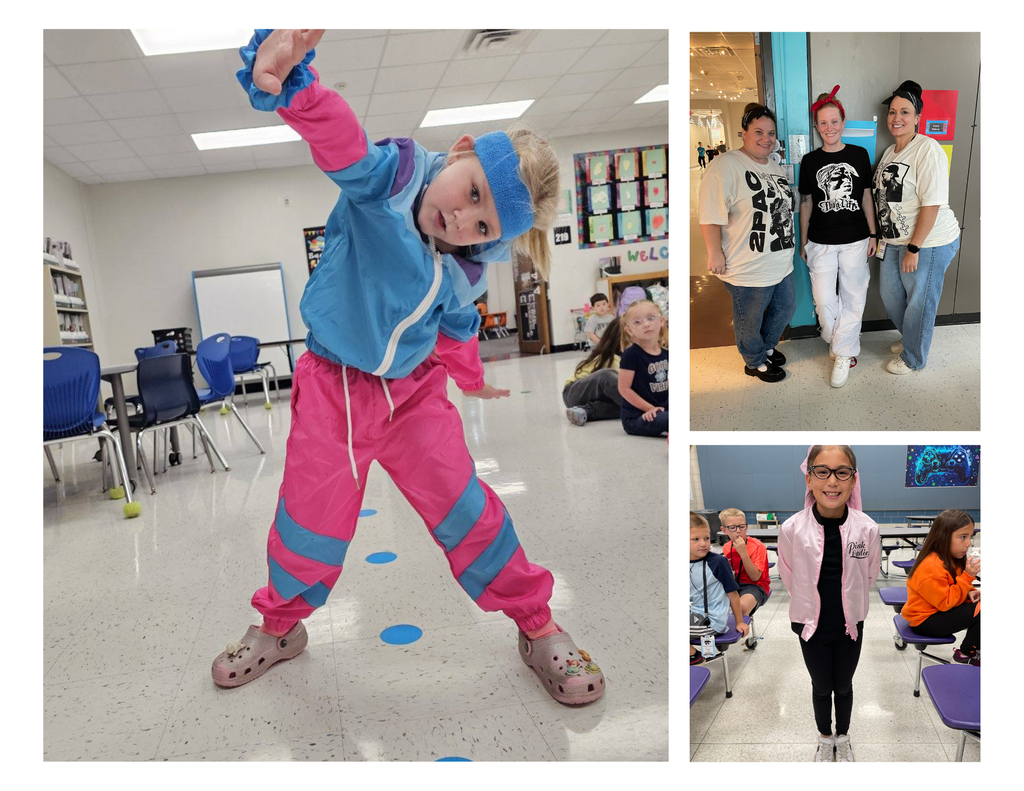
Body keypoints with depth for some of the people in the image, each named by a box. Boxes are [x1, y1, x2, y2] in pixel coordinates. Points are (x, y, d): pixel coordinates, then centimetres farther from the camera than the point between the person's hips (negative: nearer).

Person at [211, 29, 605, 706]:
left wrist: (471, 378, 29)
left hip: (416, 391, 2)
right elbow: (340, 142, -41)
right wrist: (286, 81, -62)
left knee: (467, 510, 2)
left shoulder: (468, 268, -8)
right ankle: (279, 626, 37)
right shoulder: (392, 174, -20)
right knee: (311, 522, 6)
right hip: (335, 387, -2)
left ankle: (538, 628, 21)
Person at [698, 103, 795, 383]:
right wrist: (715, 252, -23)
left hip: (782, 263, 9)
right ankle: (756, 362, 32)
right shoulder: (725, 166, -17)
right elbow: (710, 215, -22)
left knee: (785, 308, 23)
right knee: (751, 321, 9)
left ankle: (767, 347, 47)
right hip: (749, 269, -9)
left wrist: (790, 244, 25)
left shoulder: (777, 168, 11)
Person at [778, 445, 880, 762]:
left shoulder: (867, 528, -20)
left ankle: (842, 737, 48)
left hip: (851, 626, 1)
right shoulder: (792, 529, -23)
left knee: (844, 686, 22)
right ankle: (824, 738, 46)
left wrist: (850, 603, 10)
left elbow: (870, 574, 0)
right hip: (812, 626, -1)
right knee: (821, 687, 20)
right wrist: (809, 606, 8)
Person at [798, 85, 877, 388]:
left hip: (855, 239, 0)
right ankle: (843, 345, 23)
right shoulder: (810, 161, 1)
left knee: (853, 296, 6)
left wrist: (872, 234, 5)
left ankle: (843, 352, 19)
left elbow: (866, 196, 6)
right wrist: (803, 241, 7)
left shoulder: (859, 155, 1)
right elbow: (806, 203, 6)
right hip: (821, 242, 0)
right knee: (824, 300, -1)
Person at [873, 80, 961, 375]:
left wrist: (914, 248, -23)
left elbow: (932, 204, -22)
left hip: (928, 243, -8)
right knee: (890, 296, 20)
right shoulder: (890, 152, 9)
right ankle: (910, 338, 45)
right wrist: (879, 235, 15)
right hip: (894, 240, 9)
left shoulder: (928, 149, -18)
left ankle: (913, 358, 25)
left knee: (919, 302, 6)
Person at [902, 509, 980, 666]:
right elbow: (945, 603, -24)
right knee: (981, 611, -17)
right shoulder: (932, 566, -27)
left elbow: (954, 590, 17)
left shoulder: (950, 558, 3)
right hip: (925, 622, -10)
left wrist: (969, 593, -6)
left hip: (939, 610, 10)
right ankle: (966, 653, 3)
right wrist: (967, 576, -27)